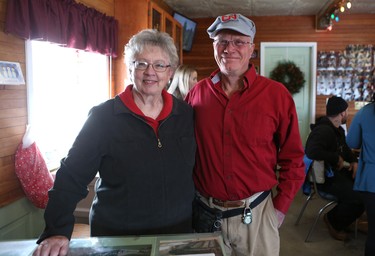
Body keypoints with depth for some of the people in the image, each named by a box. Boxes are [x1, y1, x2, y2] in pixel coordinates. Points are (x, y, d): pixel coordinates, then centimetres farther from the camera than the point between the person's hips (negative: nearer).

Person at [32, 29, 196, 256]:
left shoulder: (186, 115, -1)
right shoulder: (104, 117, -11)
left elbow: (199, 170, 6)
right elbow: (72, 176, -12)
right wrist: (58, 231, -21)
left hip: (178, 232, 3)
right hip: (115, 237, -3)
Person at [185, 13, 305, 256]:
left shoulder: (276, 94, -8)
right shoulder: (198, 92, -2)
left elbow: (293, 158, -2)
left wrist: (281, 206, -4)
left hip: (256, 214, -1)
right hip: (205, 213, 2)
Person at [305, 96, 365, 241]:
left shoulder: (338, 130, 13)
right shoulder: (323, 130, -22)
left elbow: (345, 148, 29)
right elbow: (312, 151, -39)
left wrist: (354, 161, 8)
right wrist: (336, 158, -26)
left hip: (338, 172, 11)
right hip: (325, 177, -11)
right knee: (359, 199, -25)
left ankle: (345, 215, 17)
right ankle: (333, 220, 1)